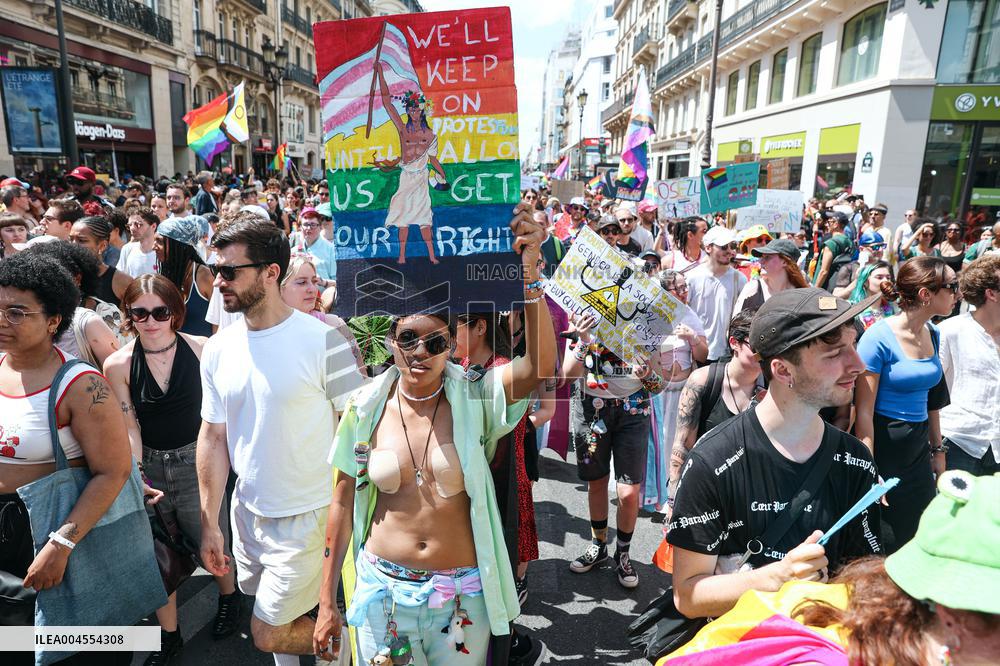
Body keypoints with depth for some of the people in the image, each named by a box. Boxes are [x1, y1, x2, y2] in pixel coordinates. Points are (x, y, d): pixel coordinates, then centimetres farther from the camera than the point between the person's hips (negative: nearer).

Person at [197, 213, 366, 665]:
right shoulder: (218, 348, -1)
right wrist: (209, 523, 9)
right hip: (248, 511, 6)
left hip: (309, 517, -5)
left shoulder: (322, 340, -18)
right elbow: (213, 437, 7)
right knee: (279, 620, 21)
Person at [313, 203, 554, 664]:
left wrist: (528, 277, -42)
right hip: (382, 588, 1)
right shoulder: (366, 408, -6)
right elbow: (343, 504, 2)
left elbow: (539, 366, -31)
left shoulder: (474, 398, -11)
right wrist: (327, 603, 6)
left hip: (462, 596, -1)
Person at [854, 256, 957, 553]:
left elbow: (930, 398, 17)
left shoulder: (933, 333, 5)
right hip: (883, 446, -7)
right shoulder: (879, 336, -17)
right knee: (882, 545, 6)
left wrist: (938, 449, 17)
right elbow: (864, 410, -17)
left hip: (918, 448, 7)